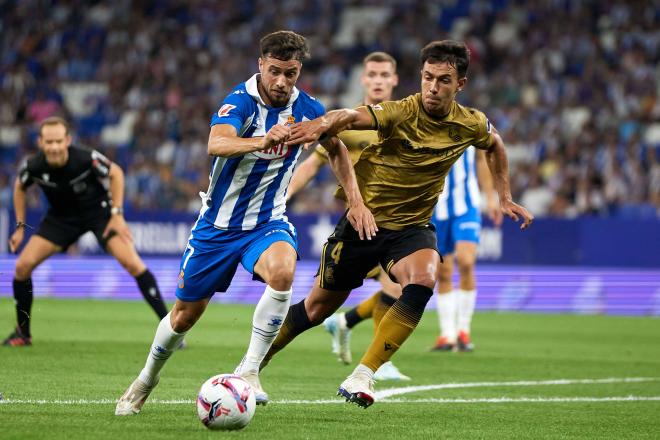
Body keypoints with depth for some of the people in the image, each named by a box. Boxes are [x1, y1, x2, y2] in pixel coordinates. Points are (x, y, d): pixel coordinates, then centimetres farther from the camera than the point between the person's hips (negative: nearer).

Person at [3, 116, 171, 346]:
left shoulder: (86, 159, -31)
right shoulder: (34, 166, -22)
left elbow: (116, 173, -11)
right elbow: (20, 186, 2)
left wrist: (117, 214, -14)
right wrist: (20, 226, 1)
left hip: (99, 211, -3)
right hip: (61, 216, 3)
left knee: (132, 263, -20)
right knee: (23, 265, -10)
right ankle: (23, 333, 9)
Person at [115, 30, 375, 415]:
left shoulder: (307, 109, -7)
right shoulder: (241, 101, -20)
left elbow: (337, 150, 13)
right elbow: (217, 144, -41)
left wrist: (356, 202, 3)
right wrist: (263, 142, -60)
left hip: (268, 221, 2)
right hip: (218, 223, -1)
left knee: (283, 270, -33)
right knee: (186, 312, 10)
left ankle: (249, 371, -23)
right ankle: (145, 382, 37)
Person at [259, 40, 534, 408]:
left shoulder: (471, 124, -7)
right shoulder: (401, 113, -22)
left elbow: (495, 144, 19)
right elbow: (353, 116, -43)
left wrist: (505, 197, 14)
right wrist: (323, 124, -65)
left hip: (412, 227, 2)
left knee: (423, 281, -31)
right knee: (319, 307, 9)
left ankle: (362, 377, -25)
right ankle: (253, 364, 35)